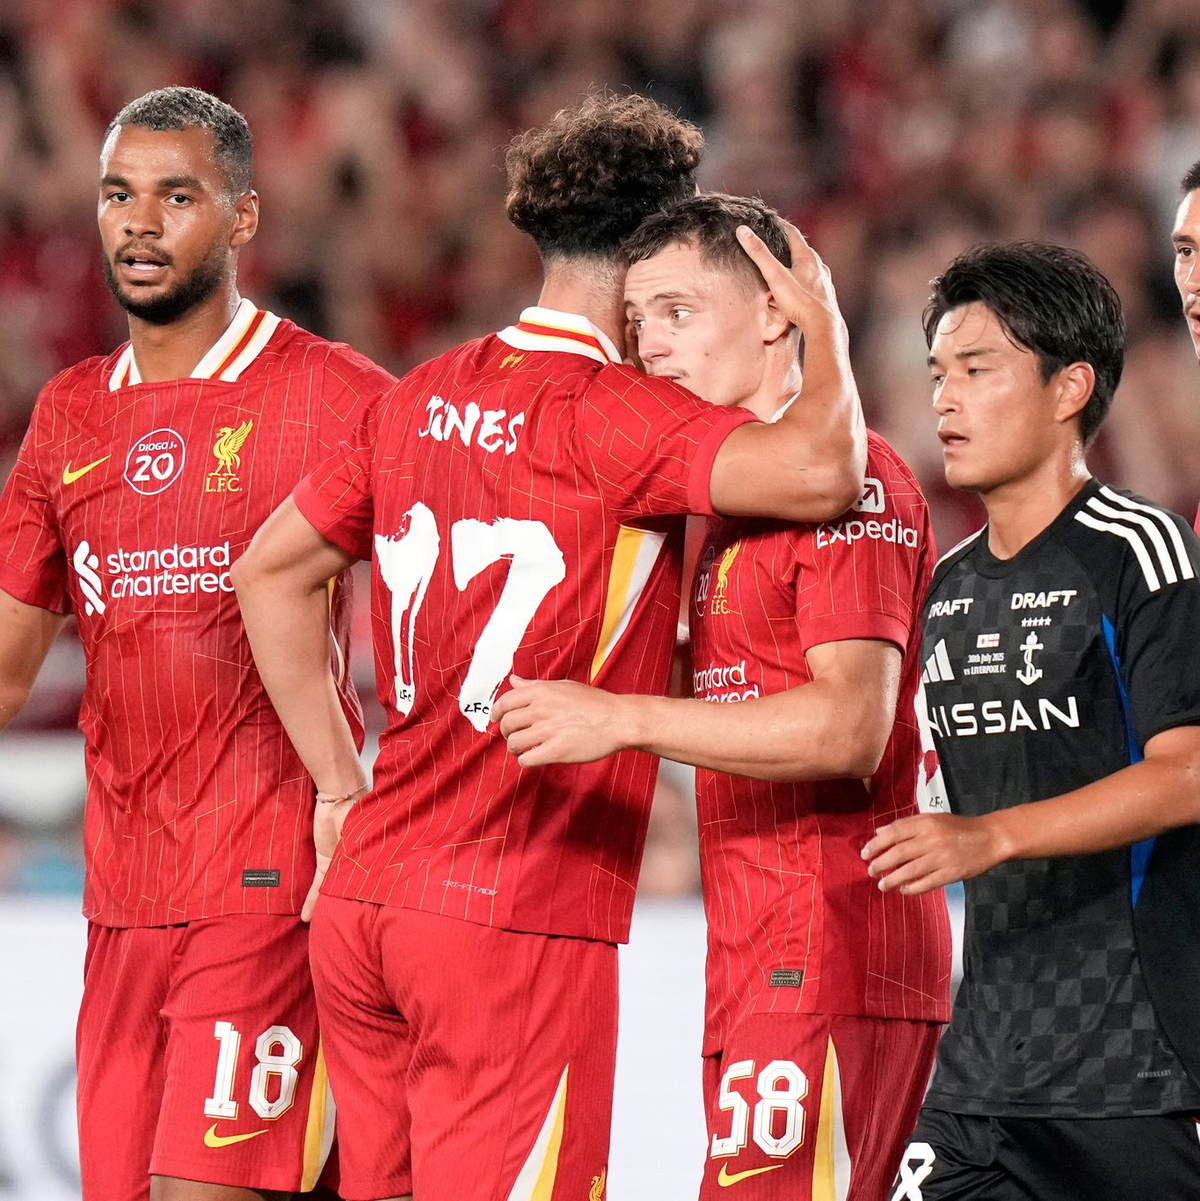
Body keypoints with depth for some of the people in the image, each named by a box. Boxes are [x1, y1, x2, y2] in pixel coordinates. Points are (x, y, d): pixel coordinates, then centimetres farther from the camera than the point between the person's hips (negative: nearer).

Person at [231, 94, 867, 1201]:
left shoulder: (425, 398, 12)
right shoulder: (609, 415, -12)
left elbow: (269, 570, 20)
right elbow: (819, 470, -26)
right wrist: (824, 324, -6)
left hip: (363, 901, 8)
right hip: (520, 924, -8)